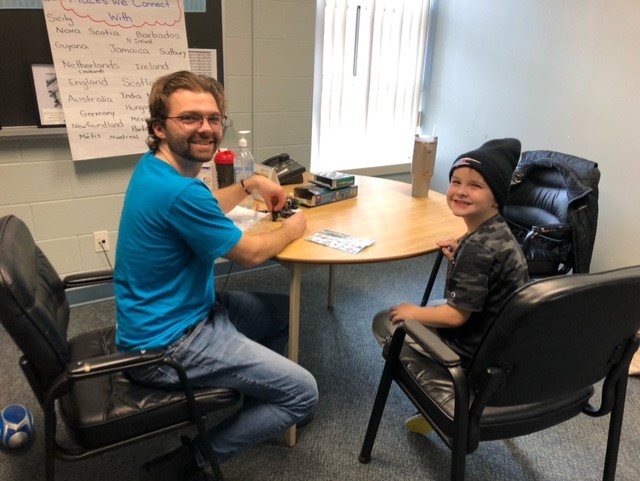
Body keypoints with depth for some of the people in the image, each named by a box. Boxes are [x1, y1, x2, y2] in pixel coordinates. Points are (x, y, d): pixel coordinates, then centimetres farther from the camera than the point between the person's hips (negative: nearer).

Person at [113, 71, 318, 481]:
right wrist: (292, 229, 3)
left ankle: (248, 388, 35)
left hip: (178, 313, 10)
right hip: (169, 343, -10)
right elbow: (250, 254, -15)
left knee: (286, 311, 20)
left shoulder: (155, 169, 2)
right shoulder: (179, 192, -29)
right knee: (304, 394, -6)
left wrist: (251, 184, 13)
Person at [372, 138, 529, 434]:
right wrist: (461, 255, 6)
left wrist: (413, 312, -10)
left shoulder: (477, 248, -29)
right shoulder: (497, 230, -2)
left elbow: (456, 316, -24)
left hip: (474, 351, -9)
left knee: (384, 323, 5)